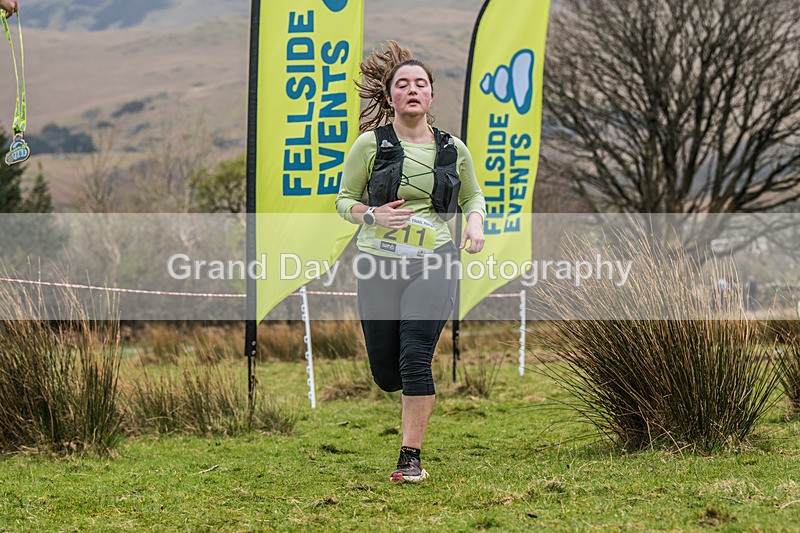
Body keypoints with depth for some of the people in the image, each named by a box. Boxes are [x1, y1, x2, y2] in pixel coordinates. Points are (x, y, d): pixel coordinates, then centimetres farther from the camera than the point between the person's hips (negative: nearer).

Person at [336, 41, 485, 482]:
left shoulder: (453, 149, 6)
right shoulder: (371, 144, 0)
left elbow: (472, 195, 23)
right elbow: (344, 200, 7)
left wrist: (475, 221, 1)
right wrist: (373, 215, -14)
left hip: (433, 265, 0)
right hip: (379, 265, 0)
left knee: (414, 360, -16)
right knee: (386, 375, 5)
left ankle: (411, 456, -4)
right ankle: (417, 395, 43)